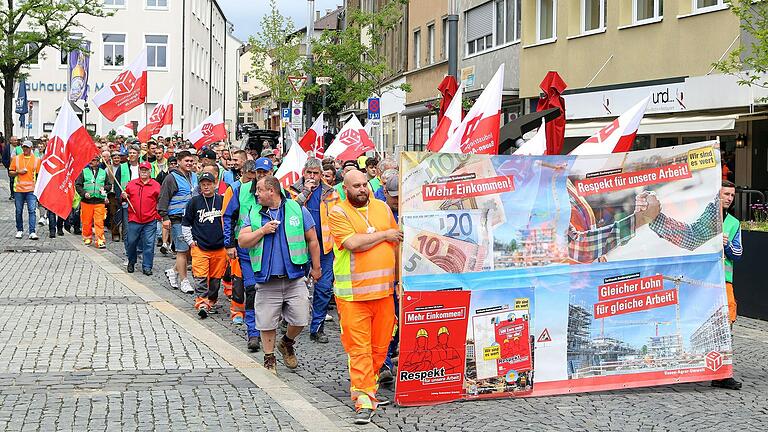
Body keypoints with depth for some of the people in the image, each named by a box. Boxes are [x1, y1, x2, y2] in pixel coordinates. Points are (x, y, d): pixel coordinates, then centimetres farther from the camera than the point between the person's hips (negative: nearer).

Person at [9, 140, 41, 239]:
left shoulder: (36, 160, 5)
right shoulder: (16, 158, 7)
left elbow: (39, 175, 8)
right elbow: (10, 173, 9)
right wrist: (18, 172, -10)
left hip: (31, 190, -1)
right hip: (18, 189, 1)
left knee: (32, 211, -10)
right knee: (19, 211, 8)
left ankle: (32, 232, -13)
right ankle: (19, 230, 23)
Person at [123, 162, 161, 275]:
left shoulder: (156, 185, 3)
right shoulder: (131, 184, 9)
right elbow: (125, 198, 20)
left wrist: (158, 215, -4)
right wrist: (124, 197, -2)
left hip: (150, 221, -2)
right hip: (134, 220, 2)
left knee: (149, 244, -2)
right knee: (131, 242, 9)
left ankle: (147, 267, 5)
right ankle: (131, 263, 30)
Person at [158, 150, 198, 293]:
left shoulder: (194, 177, 15)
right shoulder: (172, 178, -7)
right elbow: (163, 198, -10)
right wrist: (165, 217, -15)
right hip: (178, 220, -7)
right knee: (182, 250, -5)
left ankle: (174, 271, 26)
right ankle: (184, 281, 3)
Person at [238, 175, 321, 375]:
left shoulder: (297, 209, 3)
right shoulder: (253, 214, 8)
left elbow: (312, 240, 8)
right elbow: (242, 241, 0)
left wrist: (316, 268, 9)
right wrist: (262, 231, -12)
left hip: (294, 278, -1)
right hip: (267, 281, 1)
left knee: (300, 319, -2)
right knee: (267, 323, 3)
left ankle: (287, 343, 28)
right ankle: (269, 360, 21)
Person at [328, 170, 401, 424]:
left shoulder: (382, 208, 12)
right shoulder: (338, 212, -3)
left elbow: (397, 244, 17)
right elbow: (353, 243, -17)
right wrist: (384, 235, -5)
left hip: (383, 290, 5)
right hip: (353, 293, -4)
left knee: (380, 345, 9)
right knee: (359, 348, -5)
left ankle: (368, 388, 26)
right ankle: (364, 400, -2)